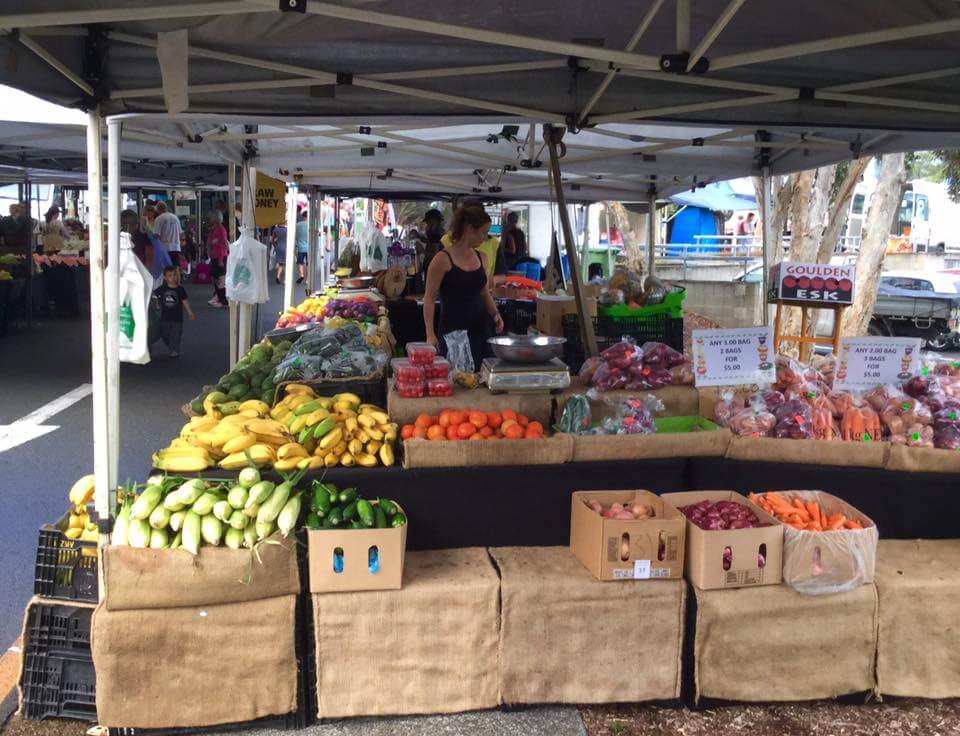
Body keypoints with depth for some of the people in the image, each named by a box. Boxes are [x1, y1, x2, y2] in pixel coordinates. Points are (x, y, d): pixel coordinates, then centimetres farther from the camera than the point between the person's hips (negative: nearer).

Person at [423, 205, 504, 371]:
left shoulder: (482, 257, 10)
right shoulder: (443, 259, -9)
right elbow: (429, 298, -9)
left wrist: (494, 314, 0)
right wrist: (430, 334, -16)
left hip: (480, 328, 6)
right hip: (453, 331, -6)